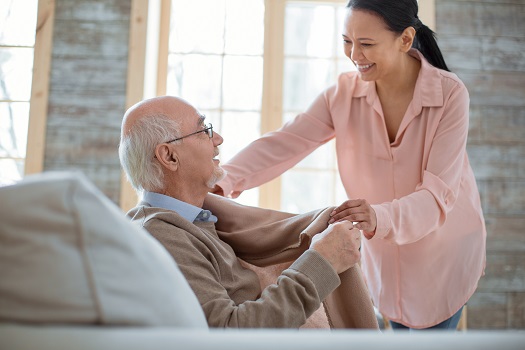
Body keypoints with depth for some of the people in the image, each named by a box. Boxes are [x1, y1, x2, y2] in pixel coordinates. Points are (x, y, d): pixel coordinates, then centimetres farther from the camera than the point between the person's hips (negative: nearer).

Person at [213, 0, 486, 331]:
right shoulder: (343, 93, -14)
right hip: (384, 249, 3)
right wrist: (223, 180, -40)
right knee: (400, 329, 21)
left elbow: (438, 194, -29)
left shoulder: (450, 93, -23)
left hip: (444, 248, -3)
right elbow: (282, 143, -23)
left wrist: (379, 219, -48)